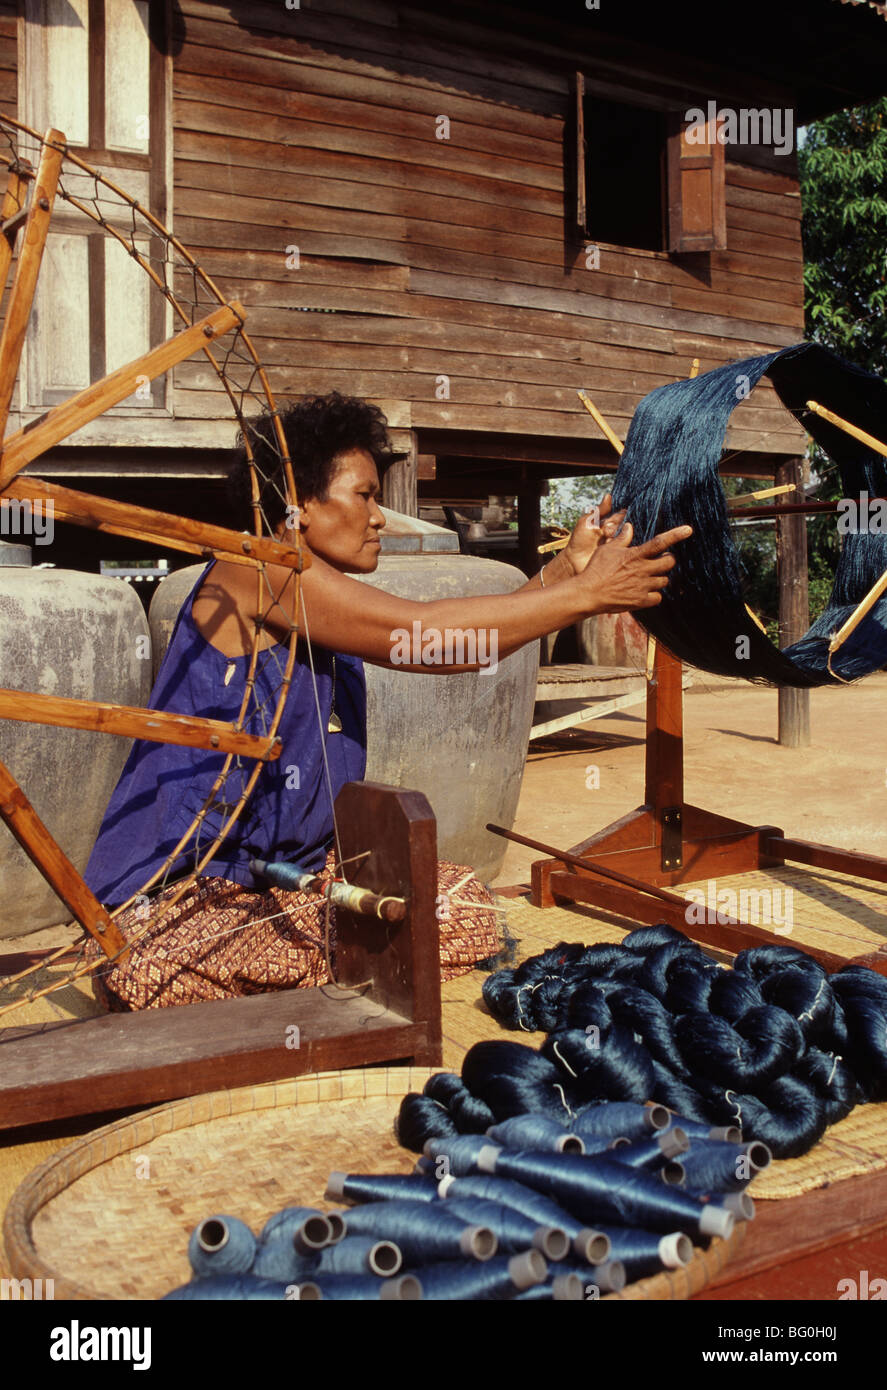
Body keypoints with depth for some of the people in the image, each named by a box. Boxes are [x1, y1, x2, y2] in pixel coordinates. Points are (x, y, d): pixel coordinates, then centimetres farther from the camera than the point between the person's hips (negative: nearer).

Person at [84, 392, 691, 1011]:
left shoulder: (327, 607, 15)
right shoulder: (256, 570, -15)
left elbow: (463, 641, 10)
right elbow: (427, 636, -22)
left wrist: (570, 566, 3)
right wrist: (586, 594, -18)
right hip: (177, 898, -9)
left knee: (467, 911, -2)